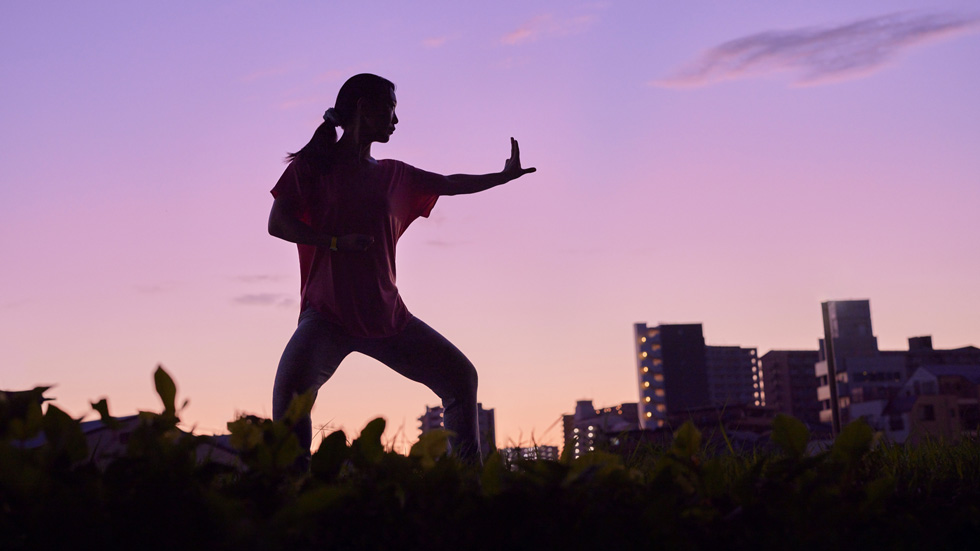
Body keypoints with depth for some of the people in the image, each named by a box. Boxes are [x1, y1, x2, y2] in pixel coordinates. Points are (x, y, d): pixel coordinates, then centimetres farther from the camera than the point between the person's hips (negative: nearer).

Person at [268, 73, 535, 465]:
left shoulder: (394, 175, 17)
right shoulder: (312, 165, 4)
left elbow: (450, 183, 28)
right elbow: (277, 223, -4)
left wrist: (502, 176, 32)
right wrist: (336, 241, -17)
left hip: (387, 315, 6)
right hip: (328, 314, -5)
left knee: (459, 375, 5)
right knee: (291, 387, -31)